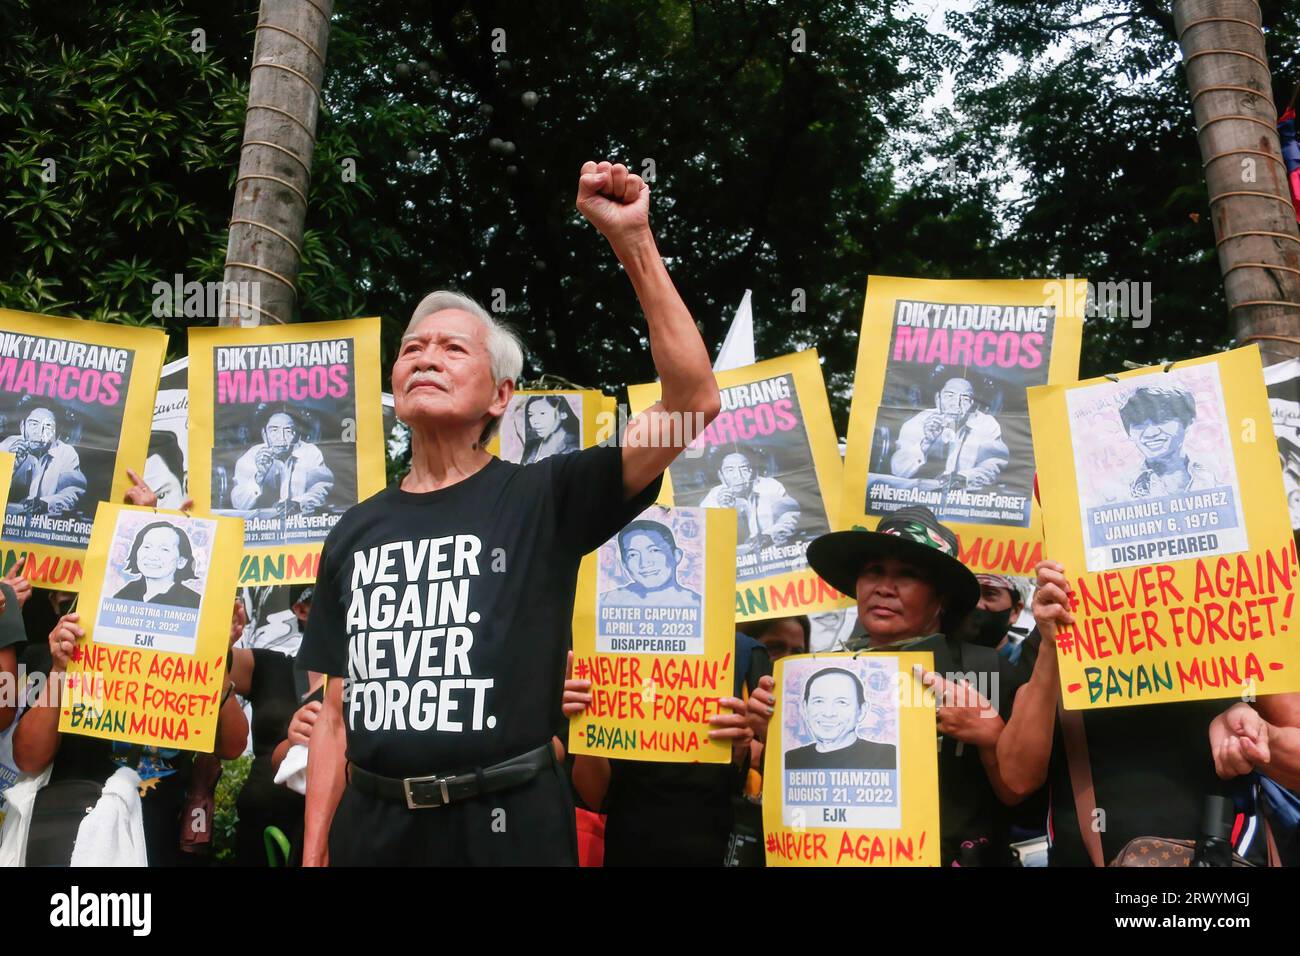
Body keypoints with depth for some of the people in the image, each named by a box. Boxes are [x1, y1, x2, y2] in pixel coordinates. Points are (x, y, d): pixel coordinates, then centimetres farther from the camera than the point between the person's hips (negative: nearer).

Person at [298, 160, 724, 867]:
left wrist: (633, 240, -19)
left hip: (505, 825, -3)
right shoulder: (354, 532, 7)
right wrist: (314, 853, 6)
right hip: (371, 825, 4)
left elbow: (694, 403, -16)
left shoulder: (543, 497, -4)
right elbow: (338, 712, 11)